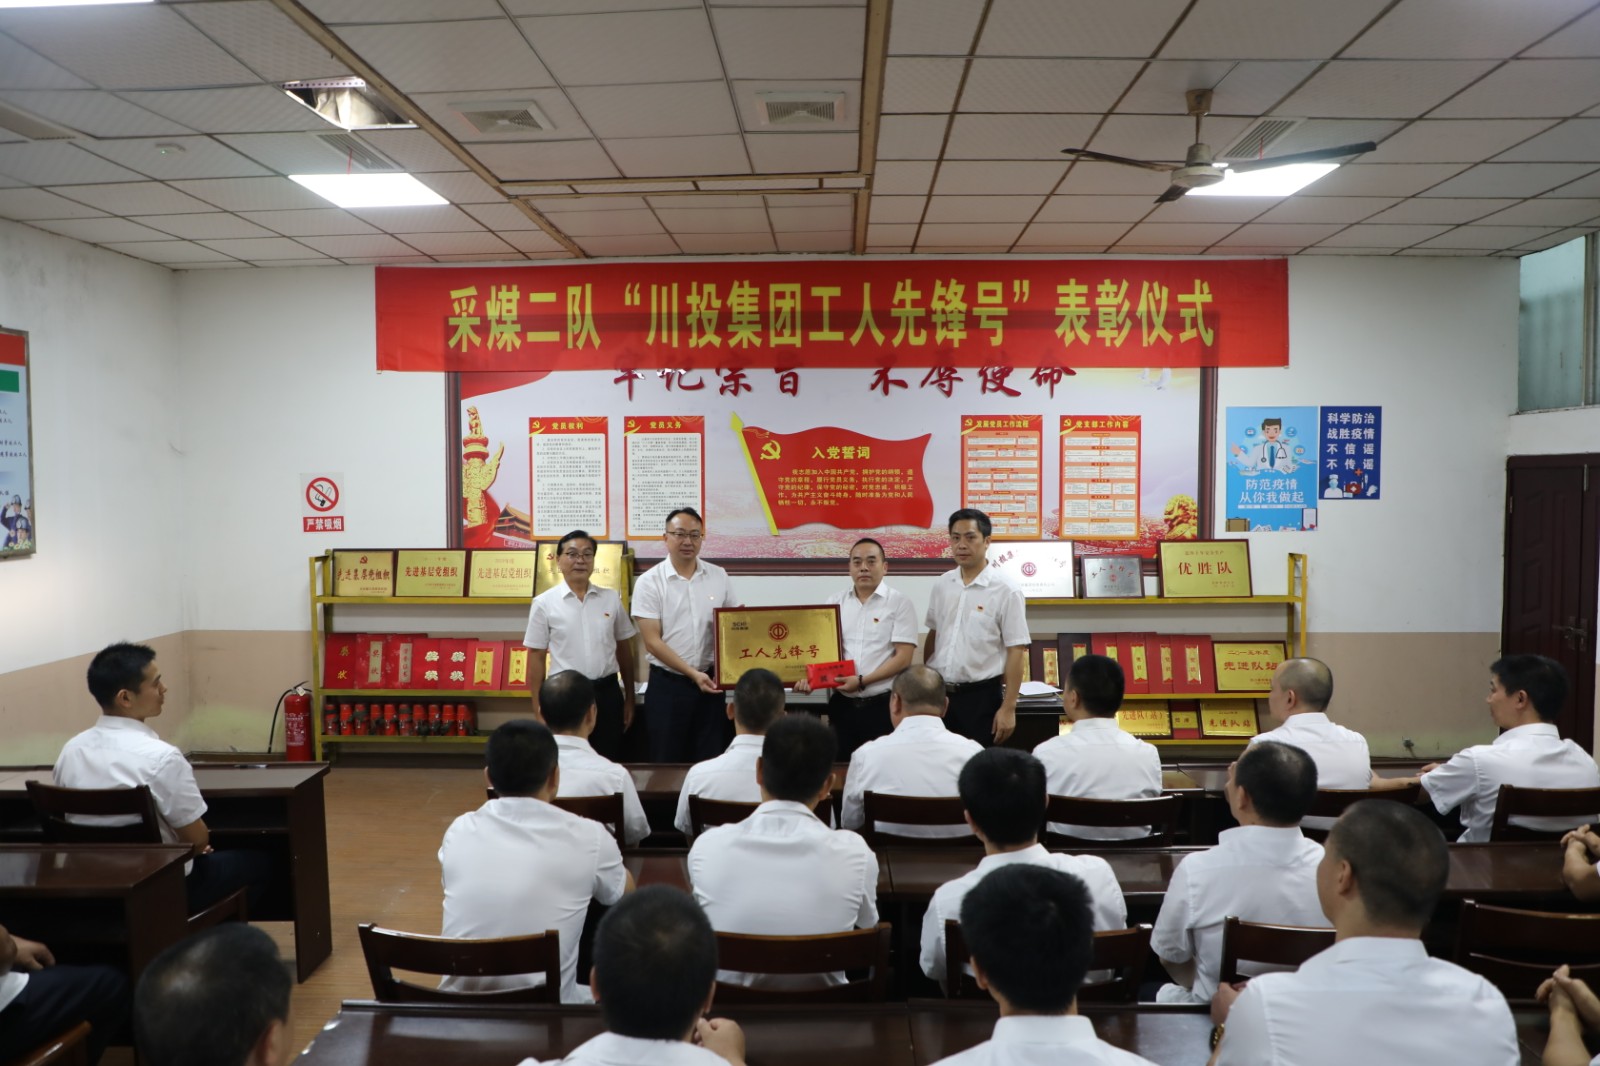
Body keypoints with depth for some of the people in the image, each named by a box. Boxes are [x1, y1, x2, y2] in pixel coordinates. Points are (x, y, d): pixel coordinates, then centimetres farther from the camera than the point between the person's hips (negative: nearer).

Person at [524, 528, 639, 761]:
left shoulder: (611, 599, 4)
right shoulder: (544, 603, -3)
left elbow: (624, 650, 10)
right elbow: (536, 657, 0)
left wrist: (629, 698, 10)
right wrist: (538, 708, -2)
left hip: (607, 693, 2)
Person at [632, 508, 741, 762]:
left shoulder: (719, 576, 4)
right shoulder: (649, 582, -6)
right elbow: (652, 642, -9)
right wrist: (693, 674, -16)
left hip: (711, 681, 3)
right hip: (667, 684, -3)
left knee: (711, 761, 9)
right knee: (667, 763, 5)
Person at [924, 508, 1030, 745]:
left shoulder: (1005, 591, -11)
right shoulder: (941, 585, 5)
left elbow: (1016, 652, -11)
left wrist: (1008, 708, -14)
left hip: (980, 696, -4)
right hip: (938, 693, 5)